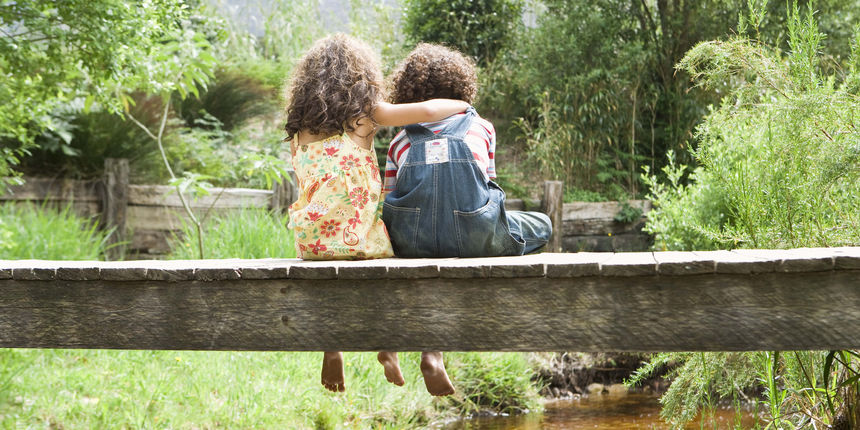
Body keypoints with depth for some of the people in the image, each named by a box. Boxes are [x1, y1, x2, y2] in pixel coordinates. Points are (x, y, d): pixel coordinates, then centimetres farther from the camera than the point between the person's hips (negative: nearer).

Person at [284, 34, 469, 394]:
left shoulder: (300, 126, 10)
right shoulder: (365, 113, 0)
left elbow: (306, 183, 16)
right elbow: (428, 111, -9)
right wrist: (463, 105, 12)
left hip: (311, 239, 4)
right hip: (361, 237, -4)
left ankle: (331, 349, 27)